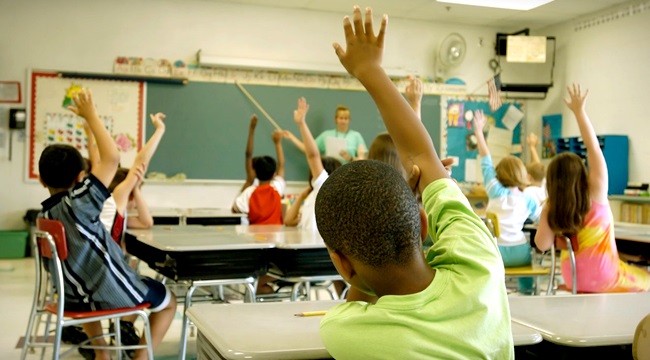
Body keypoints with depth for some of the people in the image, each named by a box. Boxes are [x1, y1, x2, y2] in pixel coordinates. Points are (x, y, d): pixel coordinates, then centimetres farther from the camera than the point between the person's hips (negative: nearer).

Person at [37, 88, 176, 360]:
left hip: (75, 298, 7)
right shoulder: (79, 203, -25)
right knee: (168, 301, 19)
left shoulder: (44, 216, -3)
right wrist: (91, 115, -22)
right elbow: (111, 157, -31)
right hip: (114, 294, -7)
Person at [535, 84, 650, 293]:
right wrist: (579, 111, -13)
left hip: (573, 279, 5)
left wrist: (546, 214, 0)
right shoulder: (596, 192, -15)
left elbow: (542, 244, -14)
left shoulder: (551, 208, -9)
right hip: (603, 279, -4)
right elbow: (593, 147, -15)